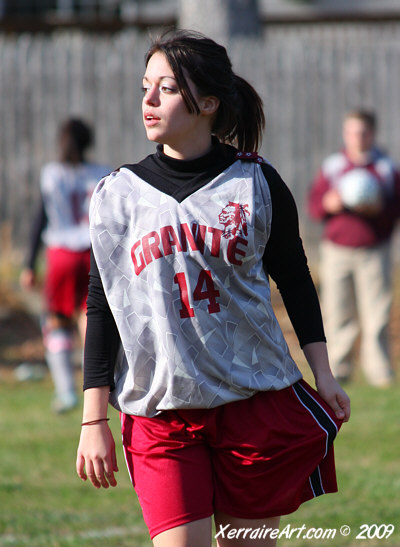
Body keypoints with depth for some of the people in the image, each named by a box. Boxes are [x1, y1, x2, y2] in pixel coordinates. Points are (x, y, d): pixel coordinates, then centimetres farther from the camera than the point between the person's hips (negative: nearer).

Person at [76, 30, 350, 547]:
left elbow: (294, 278, 12)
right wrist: (94, 420, 3)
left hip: (256, 403, 0)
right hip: (159, 414, 0)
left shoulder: (256, 183, 1)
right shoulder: (118, 194, 3)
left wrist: (323, 374, 7)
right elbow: (101, 308, 6)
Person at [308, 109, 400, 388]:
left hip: (374, 251, -1)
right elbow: (314, 205, 9)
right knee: (338, 313, -1)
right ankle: (339, 369, 7)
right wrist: (329, 204, -12)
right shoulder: (331, 166, 8)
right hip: (337, 250, 1)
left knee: (376, 313, -6)